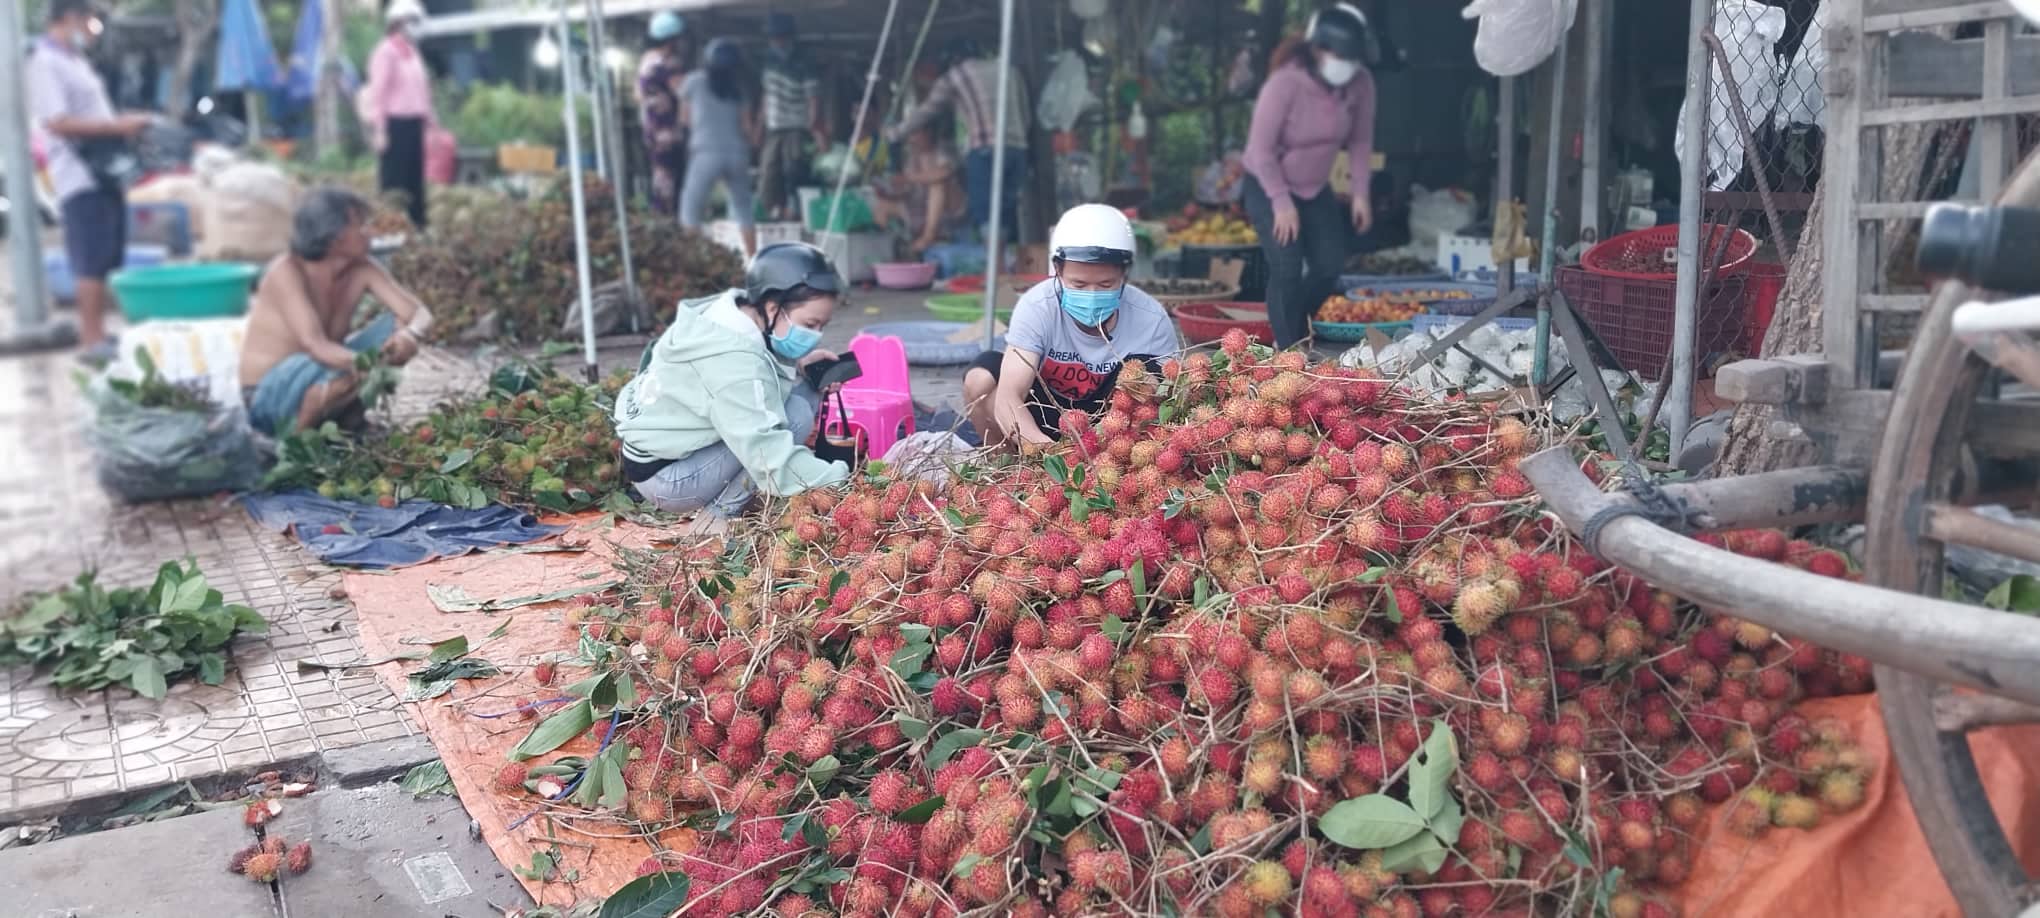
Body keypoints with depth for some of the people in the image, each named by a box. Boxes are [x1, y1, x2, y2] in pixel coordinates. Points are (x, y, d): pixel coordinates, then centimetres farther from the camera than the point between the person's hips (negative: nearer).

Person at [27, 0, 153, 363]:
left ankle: (97, 333, 19)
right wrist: (117, 126, -19)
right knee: (92, 263, -8)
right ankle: (92, 341, -5)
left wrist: (125, 126, 10)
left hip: (105, 173, 9)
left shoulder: (75, 61, 19)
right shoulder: (45, 63, -10)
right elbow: (57, 123, -19)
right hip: (80, 176, -9)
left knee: (107, 261, 12)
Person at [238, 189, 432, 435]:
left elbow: (420, 314, -11)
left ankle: (350, 416, 3)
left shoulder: (362, 270, -8)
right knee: (350, 373, -35)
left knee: (397, 327, -8)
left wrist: (410, 335, -37)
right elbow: (315, 345, -37)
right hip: (268, 395, -6)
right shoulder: (286, 271, -25)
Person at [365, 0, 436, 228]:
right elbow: (378, 92, -13)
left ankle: (417, 223, 15)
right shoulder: (386, 52, -9)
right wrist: (379, 130, -18)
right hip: (395, 123, -8)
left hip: (414, 122, 8)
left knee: (415, 178, 10)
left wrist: (429, 117, 16)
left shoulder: (413, 52, 17)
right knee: (395, 180, -6)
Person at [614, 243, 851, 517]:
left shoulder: (727, 314, -4)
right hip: (666, 479, -10)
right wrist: (841, 483, -40)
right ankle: (721, 514, -11)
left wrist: (796, 364, -3)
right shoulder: (734, 361, -31)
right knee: (796, 413, -21)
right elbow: (771, 458, -36)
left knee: (802, 389, 1)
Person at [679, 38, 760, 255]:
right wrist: (753, 136, 34)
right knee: (743, 208, 17)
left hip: (706, 153, -4)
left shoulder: (695, 81, 4)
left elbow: (685, 118, 11)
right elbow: (747, 127, 13)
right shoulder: (737, 88, 13)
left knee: (690, 209, 1)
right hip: (737, 153, 4)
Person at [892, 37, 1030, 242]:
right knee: (1007, 213, 9)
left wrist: (894, 134, 27)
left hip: (984, 151, -5)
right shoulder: (1010, 71, 21)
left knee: (985, 217, -9)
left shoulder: (955, 76, 9)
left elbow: (925, 111, 15)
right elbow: (1025, 114, 21)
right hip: (1018, 148, 5)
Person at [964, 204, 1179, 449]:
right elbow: (1008, 399, -33)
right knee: (981, 378, -27)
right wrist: (1048, 449, -54)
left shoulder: (1152, 321, -21)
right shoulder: (1037, 307, -24)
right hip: (1043, 422, 0)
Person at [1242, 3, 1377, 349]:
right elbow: (1260, 148, -22)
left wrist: (1360, 193, -5)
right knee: (1287, 268, -13)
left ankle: (1292, 330, 26)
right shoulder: (1285, 83, -28)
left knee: (1329, 266, 2)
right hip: (1268, 187, -5)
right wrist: (1282, 202, -21)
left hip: (1316, 187, 5)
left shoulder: (1360, 83, -15)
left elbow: (1360, 140, -1)